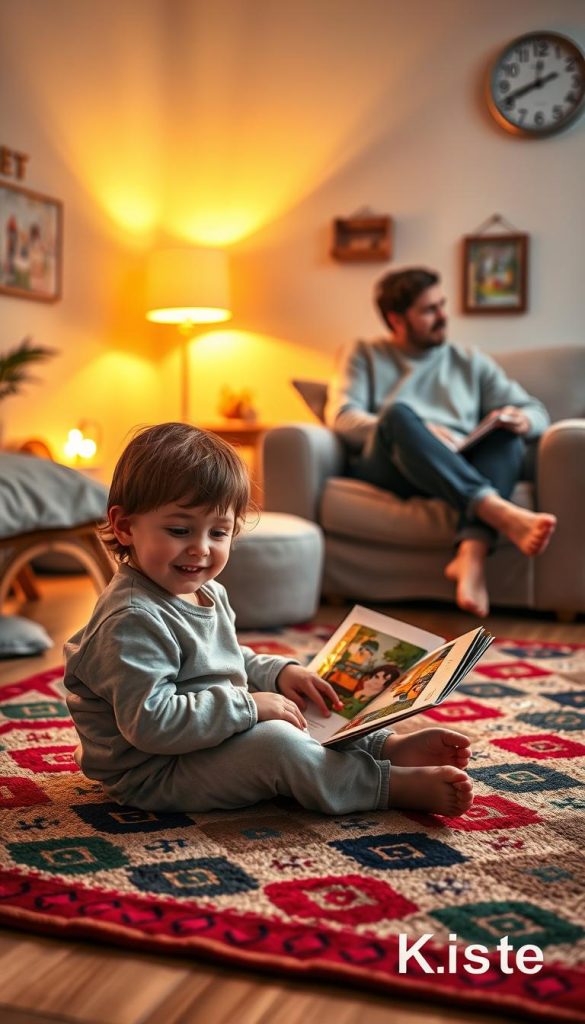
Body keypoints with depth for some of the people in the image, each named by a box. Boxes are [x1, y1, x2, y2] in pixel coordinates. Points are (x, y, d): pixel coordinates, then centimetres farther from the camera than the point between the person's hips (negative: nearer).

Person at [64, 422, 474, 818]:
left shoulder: (207, 593, 7)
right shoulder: (133, 619, -26)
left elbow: (232, 661, 24)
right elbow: (150, 722, -32)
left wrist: (279, 672, 4)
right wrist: (248, 706, -28)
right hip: (154, 773, -11)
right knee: (276, 743, -26)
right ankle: (395, 784, -16)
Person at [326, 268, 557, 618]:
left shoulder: (471, 363, 26)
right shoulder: (365, 355, 20)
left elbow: (538, 412, 19)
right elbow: (341, 417, 1)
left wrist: (523, 421, -8)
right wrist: (416, 432, -15)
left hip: (465, 472, 3)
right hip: (387, 468, -2)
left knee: (509, 437, -26)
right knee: (398, 412, -32)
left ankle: (472, 554, -50)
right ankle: (501, 512, -51)